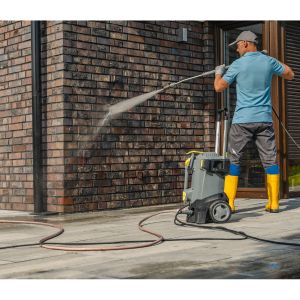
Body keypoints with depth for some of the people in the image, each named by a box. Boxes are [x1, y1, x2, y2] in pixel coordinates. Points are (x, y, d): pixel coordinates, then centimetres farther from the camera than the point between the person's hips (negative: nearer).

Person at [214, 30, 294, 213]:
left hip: (243, 120, -2)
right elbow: (290, 75, 19)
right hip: (265, 119, 3)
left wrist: (219, 73, 20)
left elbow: (219, 87, 1)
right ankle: (274, 203, 6)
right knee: (270, 160, 6)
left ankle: (229, 203, 2)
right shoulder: (269, 62, 4)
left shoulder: (238, 65, -4)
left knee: (233, 160, 4)